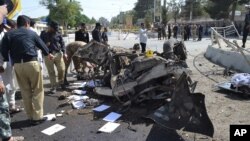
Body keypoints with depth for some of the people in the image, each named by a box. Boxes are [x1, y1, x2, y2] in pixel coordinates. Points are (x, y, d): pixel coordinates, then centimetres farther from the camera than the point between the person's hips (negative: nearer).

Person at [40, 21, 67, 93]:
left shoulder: (58, 34, 9)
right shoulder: (43, 34, 7)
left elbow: (62, 43, 8)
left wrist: (64, 53, -2)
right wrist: (45, 45, -12)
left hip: (58, 54, 1)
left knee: (62, 69, -1)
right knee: (51, 72, 3)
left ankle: (61, 82, 24)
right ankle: (53, 86, 13)